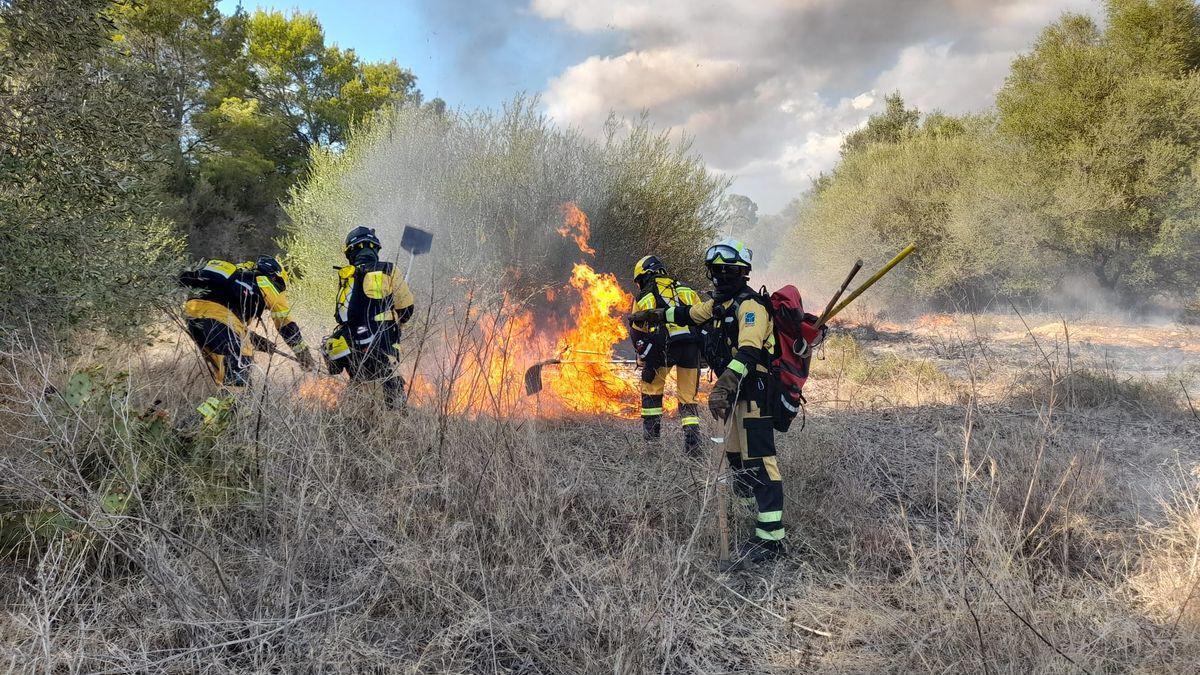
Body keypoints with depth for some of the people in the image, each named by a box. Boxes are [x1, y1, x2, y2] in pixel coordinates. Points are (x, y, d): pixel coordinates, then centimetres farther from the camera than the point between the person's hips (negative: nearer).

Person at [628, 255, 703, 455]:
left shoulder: (643, 298, 17)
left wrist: (643, 358, 28)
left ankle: (651, 433, 19)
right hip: (692, 343, 3)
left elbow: (636, 333, 17)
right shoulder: (687, 291, 24)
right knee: (688, 397, 12)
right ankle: (693, 444, 4)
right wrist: (703, 351, 24)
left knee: (651, 386, 19)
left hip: (665, 344, -3)